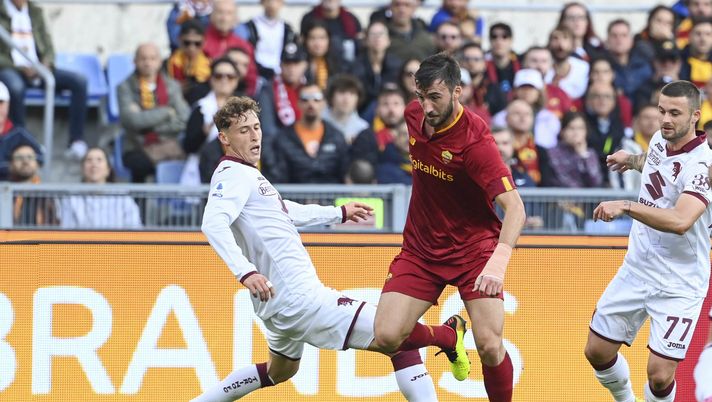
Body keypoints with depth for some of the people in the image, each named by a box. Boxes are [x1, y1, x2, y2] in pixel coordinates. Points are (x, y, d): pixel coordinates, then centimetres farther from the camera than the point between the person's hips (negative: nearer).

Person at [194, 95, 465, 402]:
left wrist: (339, 213, 41)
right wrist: (245, 272, -41)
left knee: (279, 371, 36)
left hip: (280, 303, 11)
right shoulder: (233, 174, -14)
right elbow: (213, 223, -31)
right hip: (300, 298, -11)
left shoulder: (247, 175, 15)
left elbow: (284, 211, 32)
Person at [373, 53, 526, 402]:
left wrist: (499, 261, -47)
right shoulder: (414, 115, -5)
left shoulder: (475, 140, -24)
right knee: (387, 337, -10)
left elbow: (514, 207, -33)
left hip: (474, 247, -5)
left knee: (489, 347, -19)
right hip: (421, 247, 5)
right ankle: (448, 335, 23)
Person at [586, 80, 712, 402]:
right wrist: (632, 160, 29)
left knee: (659, 374, -12)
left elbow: (680, 221, -40)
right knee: (597, 351, 10)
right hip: (636, 270, 7)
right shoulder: (660, 139, 1)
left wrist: (626, 206, -42)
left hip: (678, 286, -7)